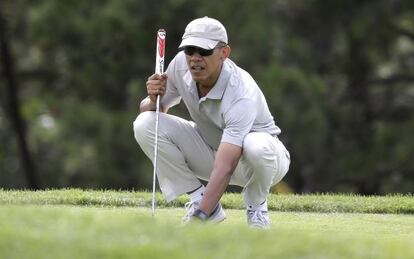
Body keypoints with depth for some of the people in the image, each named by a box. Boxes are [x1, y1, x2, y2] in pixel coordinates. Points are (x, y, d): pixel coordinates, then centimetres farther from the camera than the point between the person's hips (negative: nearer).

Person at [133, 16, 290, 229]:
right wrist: (154, 100, -28)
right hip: (210, 153, 5)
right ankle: (199, 198, -5)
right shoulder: (180, 64, -18)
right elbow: (151, 110, -2)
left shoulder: (241, 94, -36)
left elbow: (224, 168, -42)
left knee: (256, 146, -43)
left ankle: (256, 206, -8)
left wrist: (200, 216, -51)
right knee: (145, 124, -18)